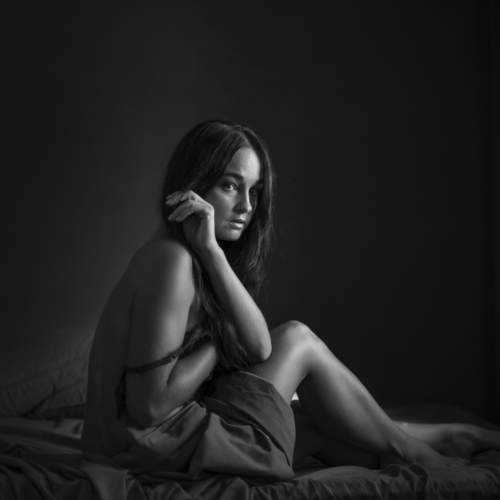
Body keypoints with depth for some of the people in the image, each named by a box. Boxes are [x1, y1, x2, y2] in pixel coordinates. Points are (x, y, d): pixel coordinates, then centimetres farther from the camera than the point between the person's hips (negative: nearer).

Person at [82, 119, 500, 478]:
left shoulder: (195, 258, 7)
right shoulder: (170, 261, -22)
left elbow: (260, 347, -7)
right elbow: (150, 404, -25)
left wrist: (211, 252, -15)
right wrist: (219, 346, -10)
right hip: (160, 447, -8)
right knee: (298, 340, -1)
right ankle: (403, 446, 17)